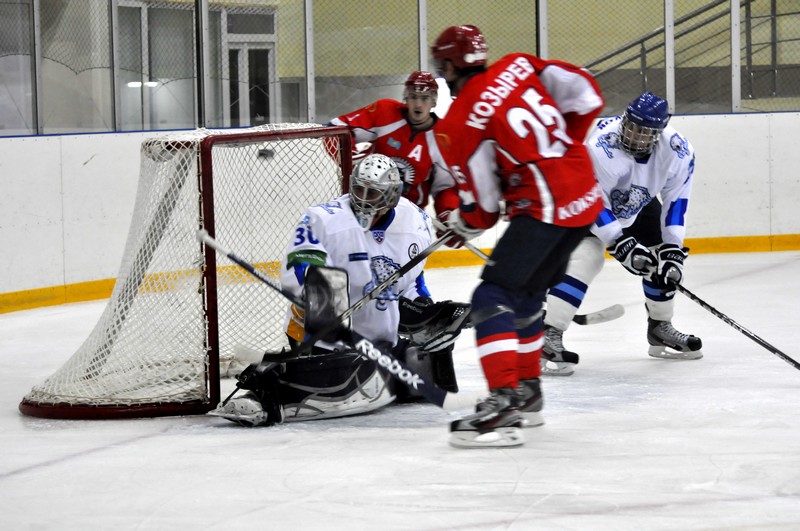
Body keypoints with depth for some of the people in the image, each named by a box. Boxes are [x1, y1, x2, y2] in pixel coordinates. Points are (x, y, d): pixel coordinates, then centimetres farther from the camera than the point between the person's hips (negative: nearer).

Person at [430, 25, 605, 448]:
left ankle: (503, 404, -22)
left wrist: (459, 225, 18)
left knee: (493, 299, -9)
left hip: (546, 209, -8)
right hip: (585, 195, 9)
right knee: (525, 294, 22)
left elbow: (481, 210, -4)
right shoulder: (519, 66, 7)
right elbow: (586, 94, 6)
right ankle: (527, 392, 32)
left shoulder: (458, 126, -9)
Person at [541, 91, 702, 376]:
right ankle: (549, 336, -28)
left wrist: (671, 249, -19)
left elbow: (675, 202, -13)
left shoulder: (678, 152, -23)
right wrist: (620, 243, -34)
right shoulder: (601, 144, -38)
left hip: (637, 203, 6)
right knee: (586, 255, -26)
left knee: (664, 257, 4)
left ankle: (660, 328, 27)